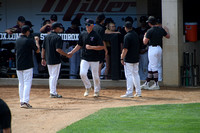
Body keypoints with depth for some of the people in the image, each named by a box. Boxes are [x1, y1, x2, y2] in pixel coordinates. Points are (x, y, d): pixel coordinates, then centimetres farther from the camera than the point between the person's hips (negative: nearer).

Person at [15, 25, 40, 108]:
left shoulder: (17, 41, 8)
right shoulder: (29, 41, -11)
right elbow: (37, 50, -2)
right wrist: (37, 41, 12)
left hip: (18, 66, 6)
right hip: (27, 66, -6)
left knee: (21, 83, 12)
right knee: (27, 83, -6)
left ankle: (22, 101, 12)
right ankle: (25, 102, -15)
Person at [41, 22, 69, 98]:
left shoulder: (47, 37, 9)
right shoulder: (57, 37, -14)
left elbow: (43, 49, 10)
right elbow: (58, 49, -23)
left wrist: (43, 58, 16)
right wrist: (66, 55, -13)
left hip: (48, 60, 7)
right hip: (55, 60, -7)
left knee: (51, 76, 15)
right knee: (54, 76, -2)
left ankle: (53, 92, 19)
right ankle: (53, 93, -2)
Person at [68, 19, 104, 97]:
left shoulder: (96, 35, -7)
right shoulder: (83, 34, 8)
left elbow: (102, 47, -12)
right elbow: (79, 45, 18)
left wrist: (91, 47, -19)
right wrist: (72, 52, 7)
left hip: (94, 59, -3)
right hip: (84, 58, 3)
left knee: (95, 76, 4)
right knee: (82, 74, -12)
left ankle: (97, 91, 24)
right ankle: (88, 87, 13)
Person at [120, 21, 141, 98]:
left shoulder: (127, 36, -16)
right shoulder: (135, 34, 9)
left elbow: (125, 49, -19)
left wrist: (122, 58, -13)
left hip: (128, 60, -8)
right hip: (136, 59, 8)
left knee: (129, 75, -6)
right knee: (136, 74, 14)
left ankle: (129, 93, -8)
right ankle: (138, 92, 16)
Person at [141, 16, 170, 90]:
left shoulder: (150, 31, -14)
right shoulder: (161, 29, 6)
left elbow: (145, 42, -13)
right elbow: (168, 36, 20)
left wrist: (144, 36, 6)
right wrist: (166, 31, 38)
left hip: (152, 49, -8)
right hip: (159, 48, 8)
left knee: (154, 67, -4)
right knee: (151, 66, 14)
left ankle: (156, 84, -4)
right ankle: (146, 84, 19)